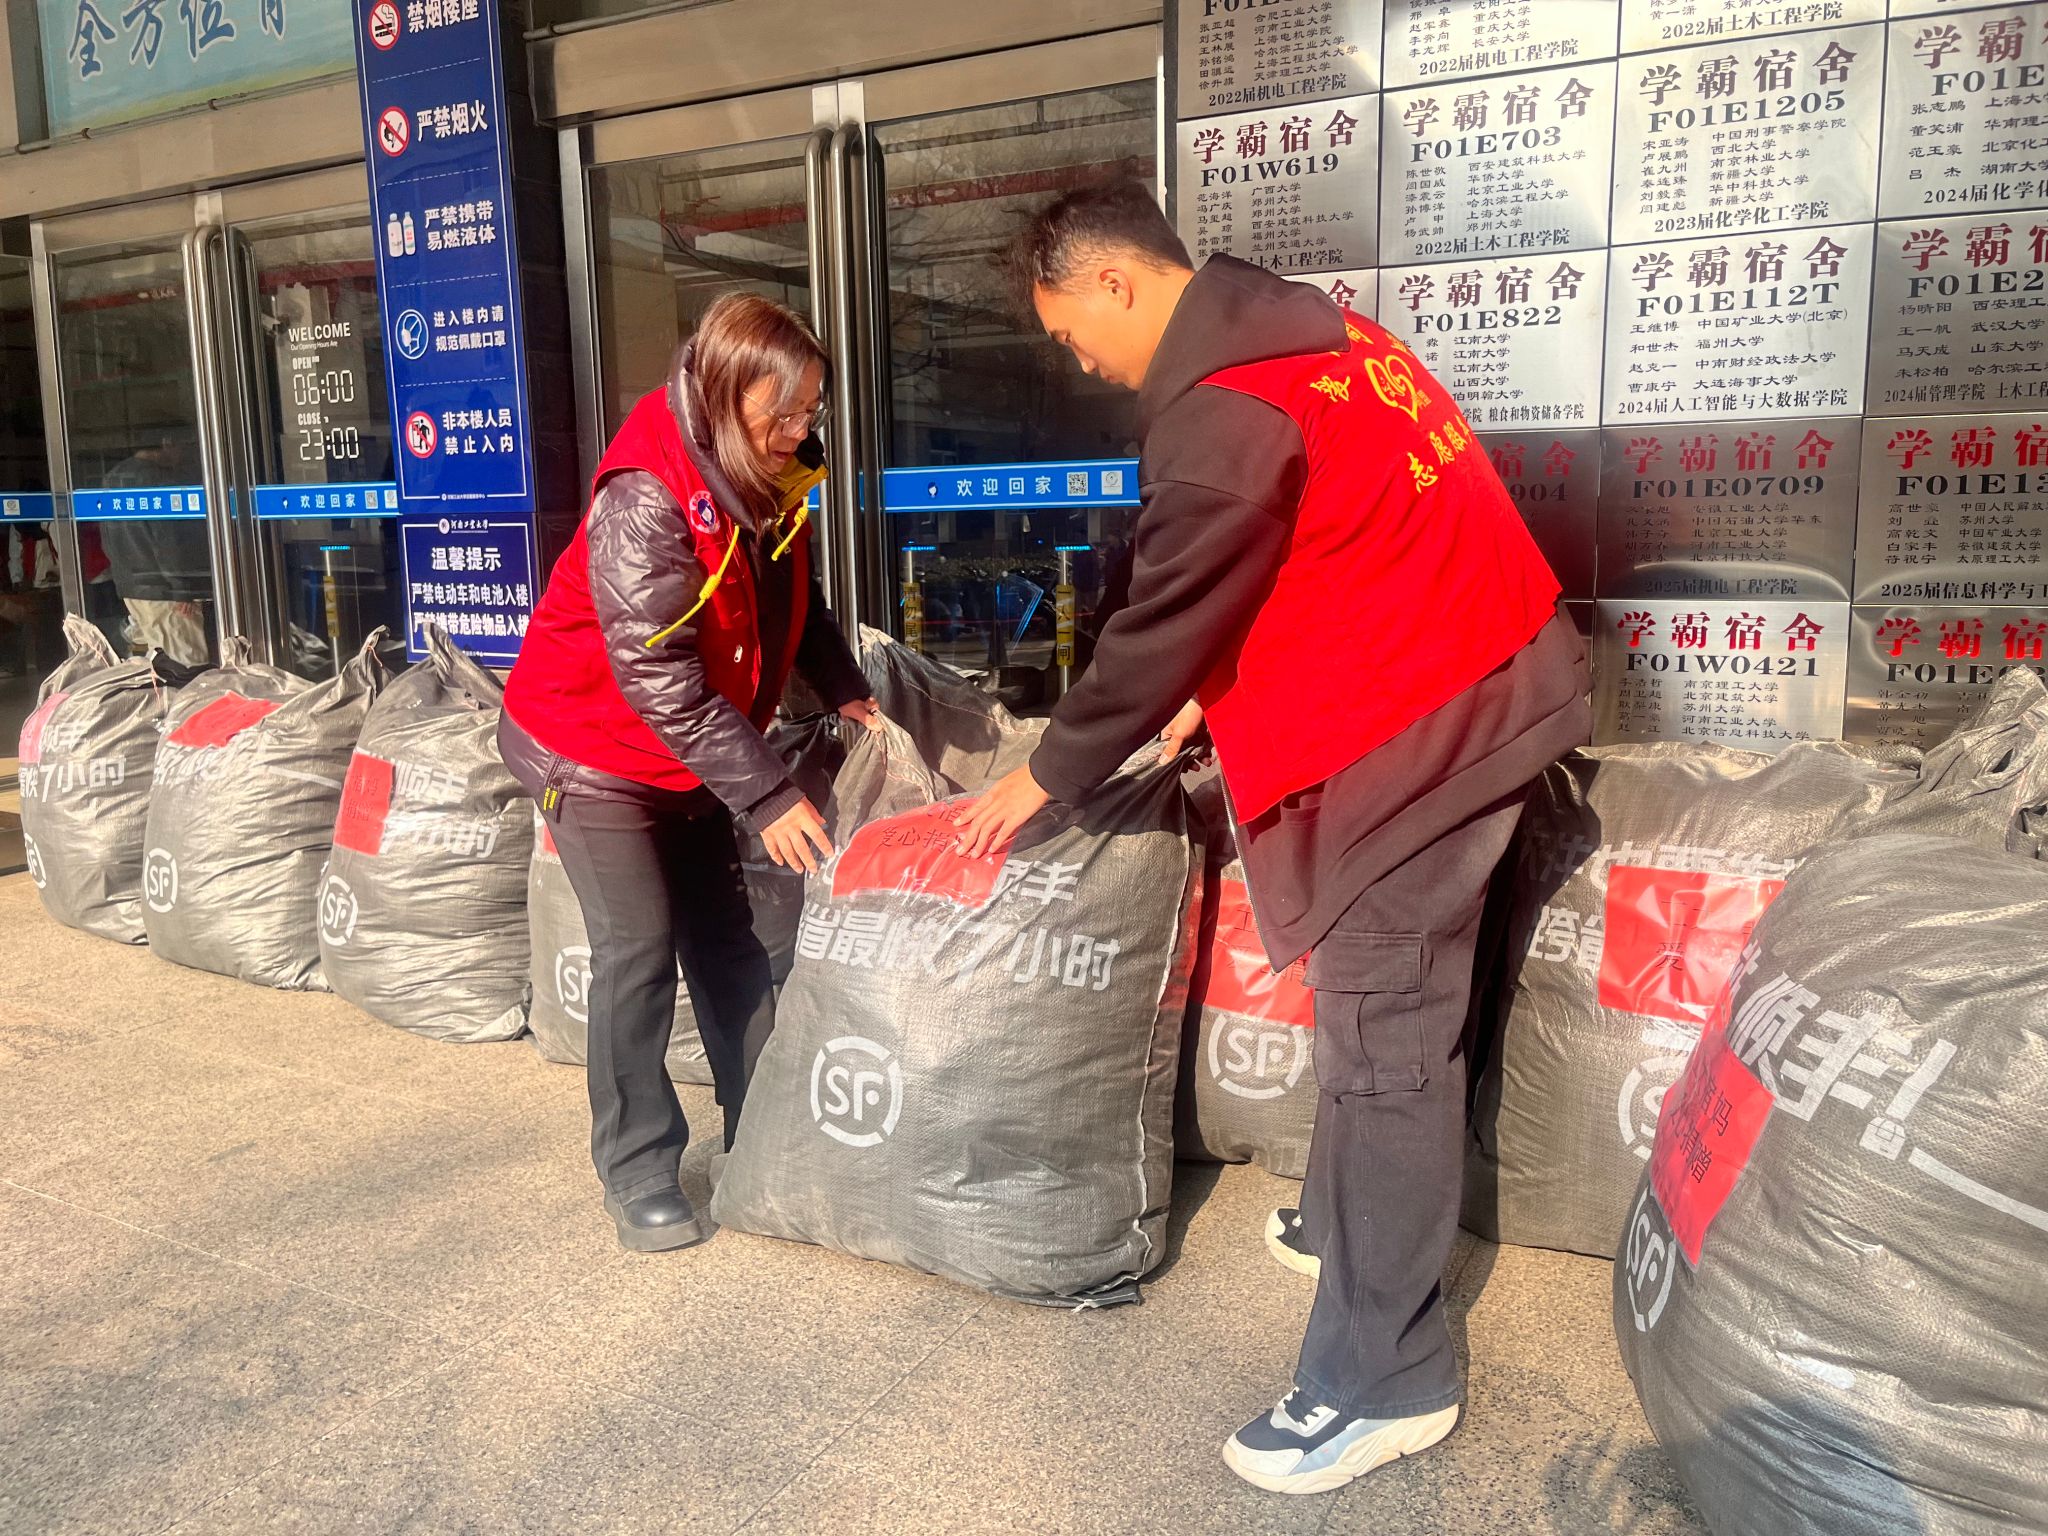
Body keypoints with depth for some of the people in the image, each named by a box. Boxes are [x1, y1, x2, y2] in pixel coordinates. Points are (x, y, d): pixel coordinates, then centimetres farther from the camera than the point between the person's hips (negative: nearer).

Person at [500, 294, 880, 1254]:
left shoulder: (768, 478, -5)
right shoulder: (645, 497, -29)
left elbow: (792, 603, 9)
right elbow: (656, 678, -32)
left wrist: (846, 693, -6)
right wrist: (765, 795, -32)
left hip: (690, 751, 7)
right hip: (594, 745, -7)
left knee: (726, 939, 10)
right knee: (638, 950, -6)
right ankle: (637, 1174, 10)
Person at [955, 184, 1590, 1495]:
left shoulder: (1223, 408, -20)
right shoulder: (1300, 333, 12)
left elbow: (1163, 620, -15)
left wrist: (1048, 775, 0)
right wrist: (1212, 697, 23)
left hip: (1415, 724, -10)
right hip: (1464, 682, 10)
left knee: (1380, 1040, -5)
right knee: (1390, 1013, 21)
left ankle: (1384, 1380, 6)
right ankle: (1366, 1223, 38)